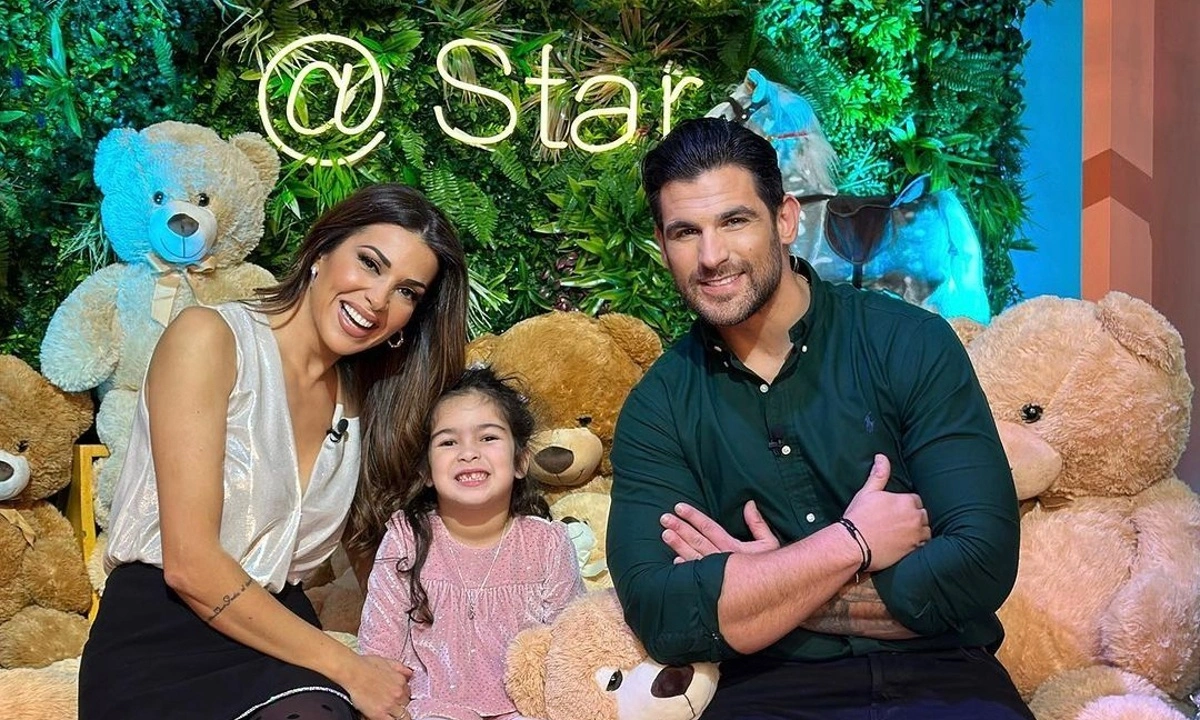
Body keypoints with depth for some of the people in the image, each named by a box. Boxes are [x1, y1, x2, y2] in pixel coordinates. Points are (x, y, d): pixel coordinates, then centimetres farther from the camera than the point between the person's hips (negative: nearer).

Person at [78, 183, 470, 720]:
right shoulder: (209, 337, -7)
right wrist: (347, 668, -9)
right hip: (159, 640, -5)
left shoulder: (365, 405, 12)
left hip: (277, 632, 5)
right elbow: (189, 565, -13)